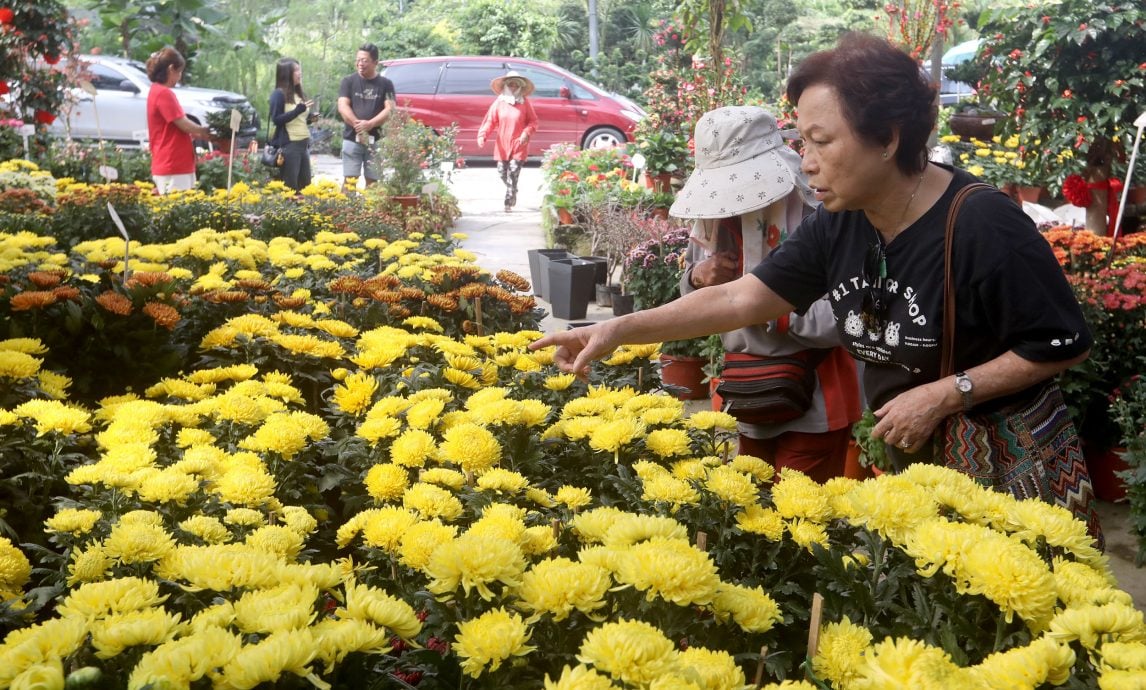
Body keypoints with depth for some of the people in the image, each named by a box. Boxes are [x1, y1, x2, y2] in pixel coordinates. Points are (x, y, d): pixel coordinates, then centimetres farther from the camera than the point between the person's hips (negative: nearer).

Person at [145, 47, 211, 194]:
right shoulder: (164, 93, -14)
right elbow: (183, 124, -15)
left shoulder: (157, 91, 17)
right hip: (173, 166, -10)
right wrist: (204, 131, 3)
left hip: (173, 165, 10)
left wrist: (199, 132, 10)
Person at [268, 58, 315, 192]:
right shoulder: (279, 94, -6)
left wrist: (310, 118, 4)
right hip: (289, 145, -8)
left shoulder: (299, 94, 17)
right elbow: (276, 119, -13)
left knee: (305, 184, 10)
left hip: (304, 143, 8)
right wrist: (298, 110, -20)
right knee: (289, 186, -7)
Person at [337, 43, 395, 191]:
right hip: (352, 139, 0)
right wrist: (357, 124, -22)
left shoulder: (386, 84, 5)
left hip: (376, 140, 1)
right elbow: (343, 107, -5)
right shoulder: (348, 81, 5)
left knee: (372, 181, 6)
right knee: (349, 180, -3)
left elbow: (389, 110, -5)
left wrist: (369, 124, -20)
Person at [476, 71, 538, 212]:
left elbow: (533, 121, 5)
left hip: (519, 145, -2)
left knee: (513, 173, -10)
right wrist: (482, 135, -18)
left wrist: (526, 133, -12)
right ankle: (513, 191, 37)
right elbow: (490, 121, -3)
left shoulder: (524, 102, 1)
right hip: (502, 145, 2)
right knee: (502, 172, 9)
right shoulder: (499, 102, 1)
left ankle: (509, 203, -4)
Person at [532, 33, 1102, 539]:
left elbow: (1065, 345, -16)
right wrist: (620, 329, -12)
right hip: (910, 457, 6)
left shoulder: (983, 226, -24)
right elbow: (742, 298, -5)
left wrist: (946, 394, -21)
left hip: (1012, 459, -5)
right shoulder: (838, 224, -6)